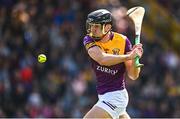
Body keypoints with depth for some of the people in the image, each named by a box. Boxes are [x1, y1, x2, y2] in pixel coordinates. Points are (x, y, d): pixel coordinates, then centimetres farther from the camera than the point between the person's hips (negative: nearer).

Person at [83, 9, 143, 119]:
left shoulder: (122, 41, -11)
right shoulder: (89, 40, -5)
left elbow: (133, 76, -9)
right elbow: (102, 59, -26)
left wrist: (135, 59, -28)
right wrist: (128, 56, -34)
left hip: (116, 96, -6)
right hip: (104, 96, 6)